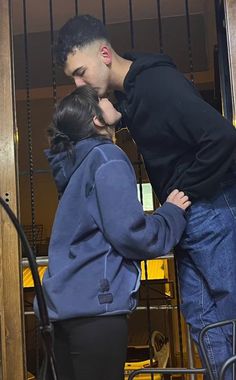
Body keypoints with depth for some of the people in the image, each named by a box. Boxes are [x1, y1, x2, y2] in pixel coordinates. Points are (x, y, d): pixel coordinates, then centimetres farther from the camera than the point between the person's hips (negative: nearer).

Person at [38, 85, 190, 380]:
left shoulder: (77, 162, 17)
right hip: (94, 304, -8)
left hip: (66, 301, 9)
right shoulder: (107, 158, -9)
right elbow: (129, 234, -18)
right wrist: (172, 213, -2)